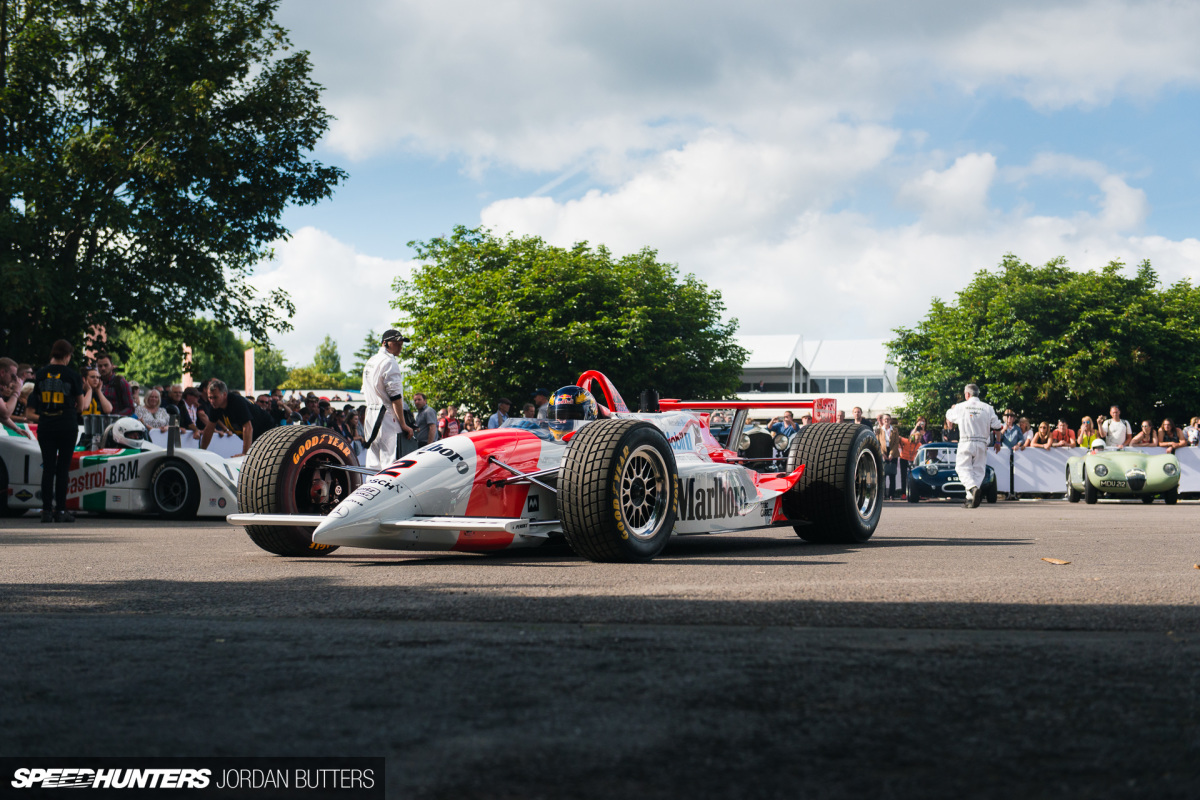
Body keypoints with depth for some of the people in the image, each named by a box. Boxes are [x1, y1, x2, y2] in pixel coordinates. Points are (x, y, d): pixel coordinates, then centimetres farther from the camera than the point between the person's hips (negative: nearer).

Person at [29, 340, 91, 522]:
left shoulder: (40, 374, 3)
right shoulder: (73, 375, -6)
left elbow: (36, 403, 10)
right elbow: (81, 405, 0)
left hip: (45, 426, 2)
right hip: (67, 427, -2)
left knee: (48, 468, 6)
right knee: (63, 468, 2)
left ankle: (46, 510, 3)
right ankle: (60, 511, 3)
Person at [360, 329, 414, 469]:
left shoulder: (369, 362, 18)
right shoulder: (389, 362, -11)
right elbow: (395, 396, -15)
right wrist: (403, 424, -13)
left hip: (370, 415, 9)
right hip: (387, 416, -9)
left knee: (373, 464, 9)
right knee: (390, 463, -13)